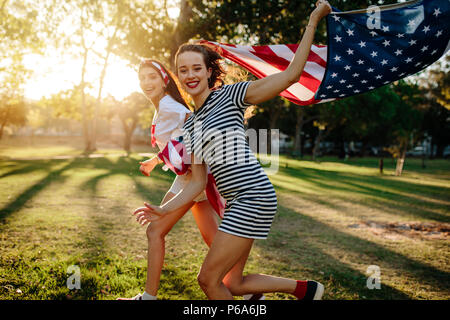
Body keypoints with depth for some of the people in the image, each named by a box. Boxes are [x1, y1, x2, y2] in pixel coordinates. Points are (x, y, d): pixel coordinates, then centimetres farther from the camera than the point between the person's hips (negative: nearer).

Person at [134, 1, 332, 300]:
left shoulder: (230, 95, -3)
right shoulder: (190, 125, 16)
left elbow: (291, 75, -9)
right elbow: (198, 182, 16)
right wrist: (165, 210, 8)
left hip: (253, 196, -8)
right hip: (237, 202, 8)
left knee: (208, 279, -4)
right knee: (232, 284, 16)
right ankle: (305, 288, 30)